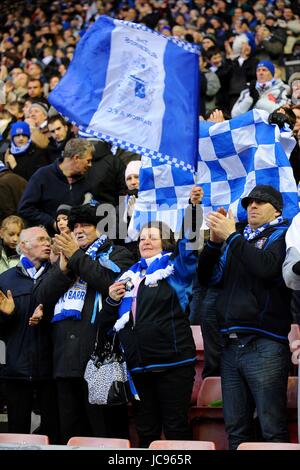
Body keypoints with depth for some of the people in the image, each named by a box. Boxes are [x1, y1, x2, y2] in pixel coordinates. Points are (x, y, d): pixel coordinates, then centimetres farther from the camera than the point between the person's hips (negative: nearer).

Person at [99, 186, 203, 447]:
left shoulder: (176, 268, 4)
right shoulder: (130, 276, 18)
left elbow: (190, 246, -17)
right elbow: (107, 320, 22)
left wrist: (194, 208, -29)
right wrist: (112, 300, 1)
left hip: (172, 363, -6)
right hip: (139, 365, 6)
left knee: (176, 426, -4)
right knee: (146, 430, 11)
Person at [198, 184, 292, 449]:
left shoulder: (281, 235, 4)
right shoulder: (239, 241, 22)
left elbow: (268, 268, -15)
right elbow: (207, 277, 17)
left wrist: (231, 236, -10)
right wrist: (215, 242, 2)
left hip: (264, 345, -6)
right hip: (231, 346, 6)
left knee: (273, 430, -9)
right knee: (236, 430, 7)